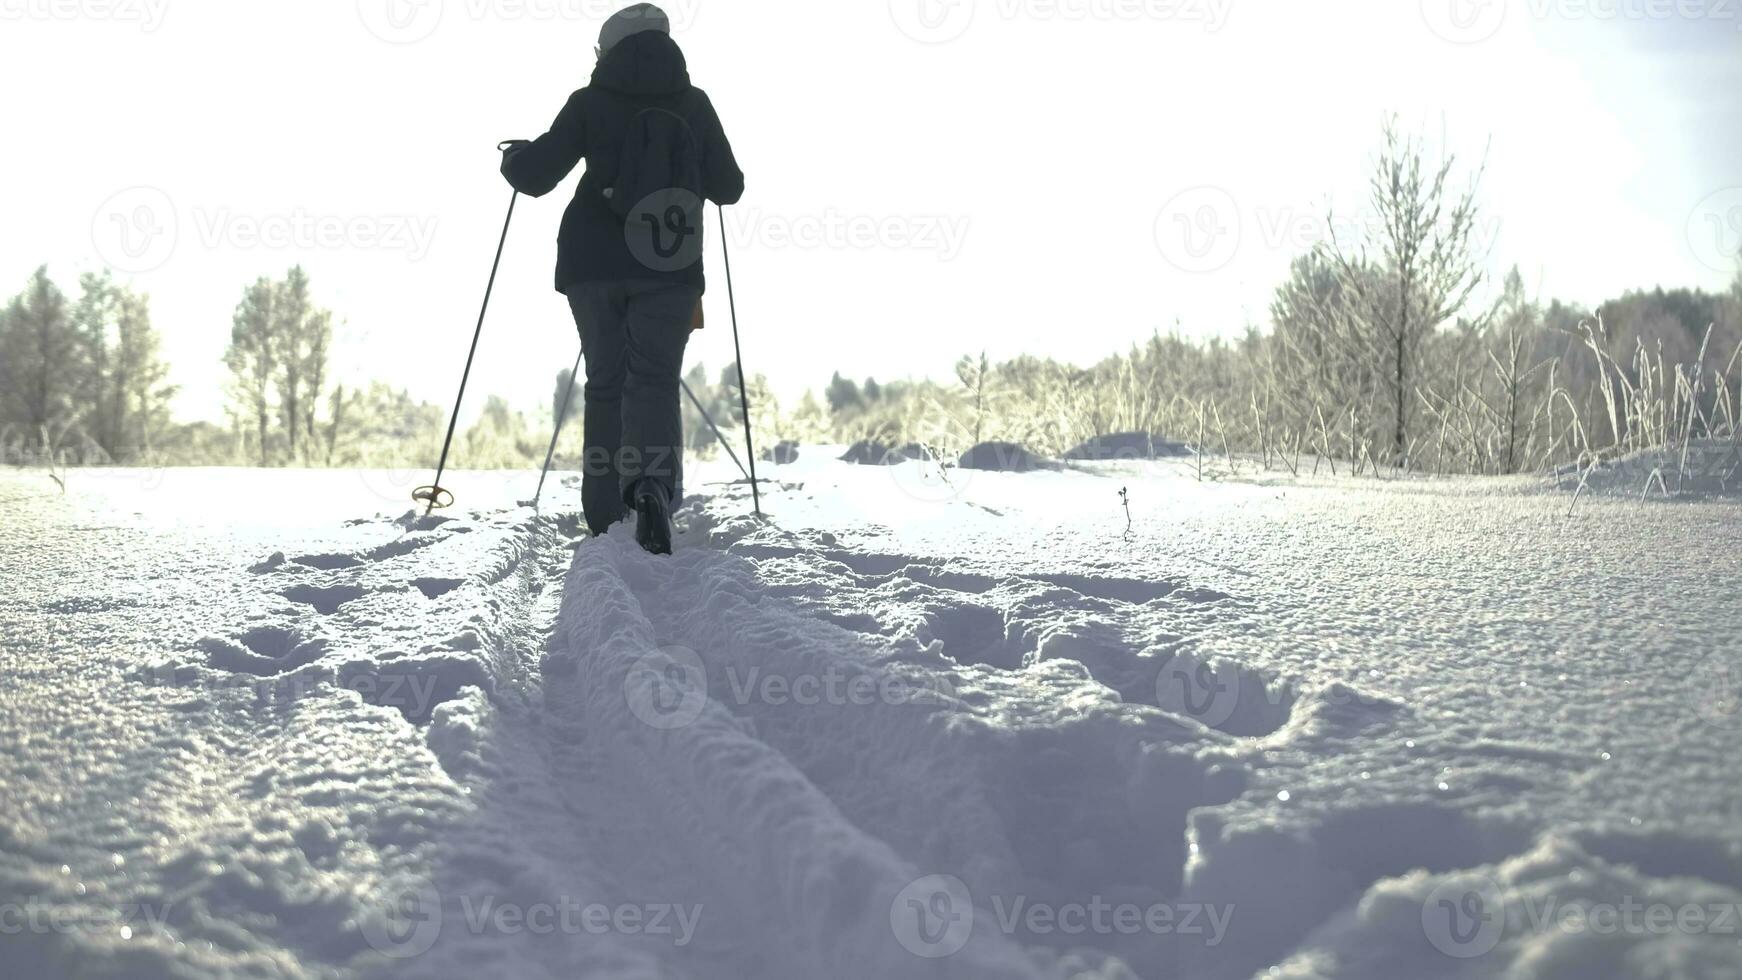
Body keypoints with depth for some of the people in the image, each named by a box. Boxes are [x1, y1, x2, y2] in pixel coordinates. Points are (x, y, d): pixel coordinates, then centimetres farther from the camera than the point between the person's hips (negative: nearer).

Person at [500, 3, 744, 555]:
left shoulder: (590, 103, 0)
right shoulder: (694, 104, 4)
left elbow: (536, 176, -1)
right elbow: (729, 189, 10)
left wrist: (515, 157, 22)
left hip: (592, 265, 1)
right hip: (671, 267, 0)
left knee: (605, 384, 12)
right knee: (655, 380, -2)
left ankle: (606, 520, 11)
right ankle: (654, 484, -31)